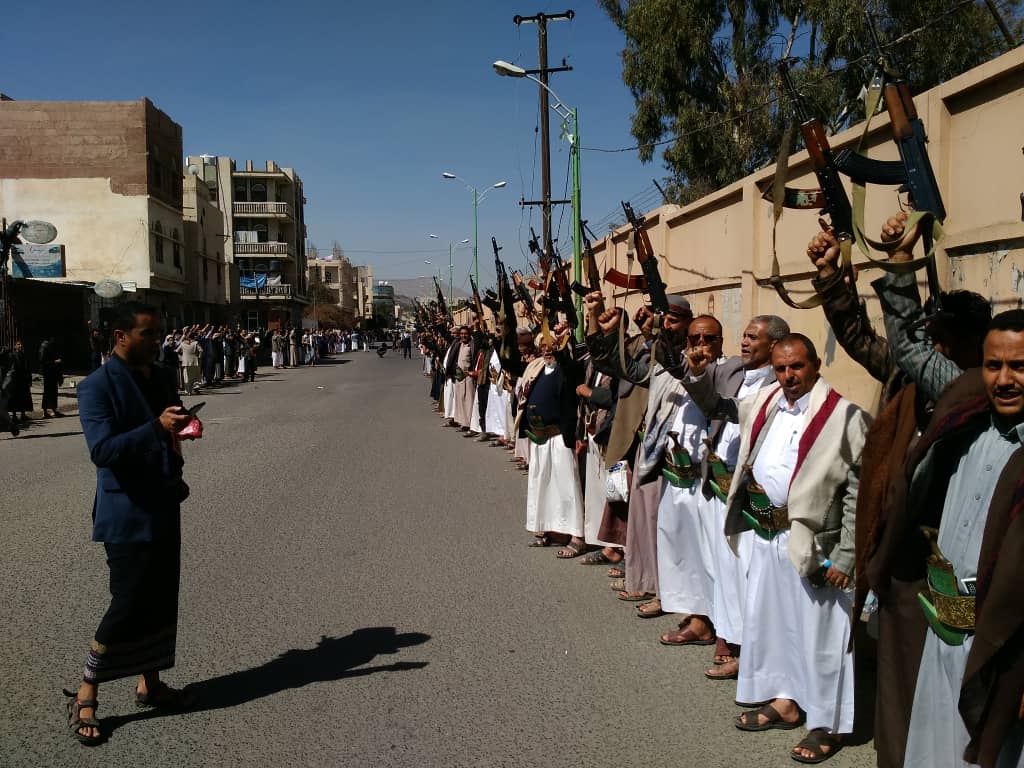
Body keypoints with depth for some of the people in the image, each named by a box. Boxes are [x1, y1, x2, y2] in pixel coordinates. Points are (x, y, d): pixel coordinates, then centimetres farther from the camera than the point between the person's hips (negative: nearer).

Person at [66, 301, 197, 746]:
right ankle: (85, 696, 11)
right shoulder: (98, 386, -14)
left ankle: (150, 684, 28)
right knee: (128, 604, -5)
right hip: (127, 513, -8)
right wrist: (157, 427, -35)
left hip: (163, 508, 8)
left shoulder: (158, 378, 9)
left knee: (161, 600, 14)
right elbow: (102, 450, -25)